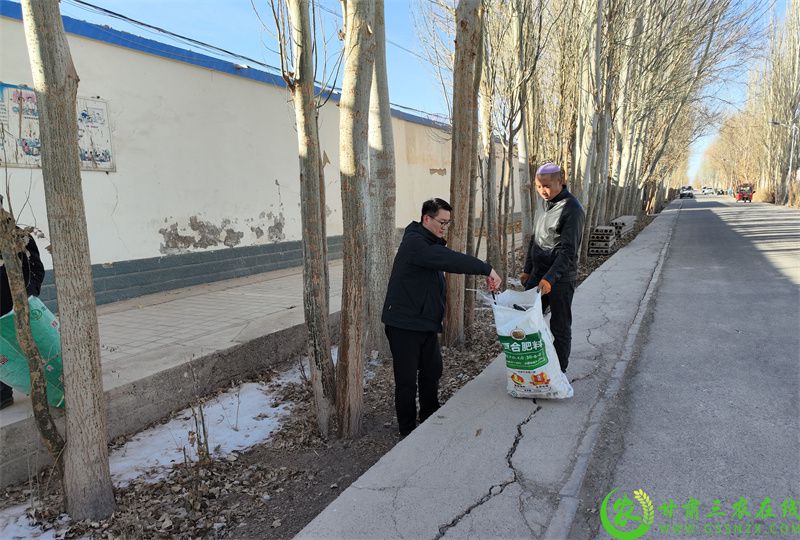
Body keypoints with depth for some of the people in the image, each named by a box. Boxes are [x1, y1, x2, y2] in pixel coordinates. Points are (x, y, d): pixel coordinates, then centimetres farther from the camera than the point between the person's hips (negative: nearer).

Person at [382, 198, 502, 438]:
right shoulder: (414, 242, -19)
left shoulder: (432, 243, 13)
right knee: (407, 380, 1)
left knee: (432, 370, 19)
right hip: (404, 324, -9)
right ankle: (408, 432, 16)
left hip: (427, 322, 9)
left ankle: (430, 419, 37)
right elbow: (449, 260, -33)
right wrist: (486, 269, -34)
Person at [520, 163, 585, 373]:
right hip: (538, 275, 8)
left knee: (560, 329, 4)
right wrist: (527, 269, 17)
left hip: (561, 279, -8)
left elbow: (568, 250, -22)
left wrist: (550, 278, -30)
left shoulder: (572, 209, -16)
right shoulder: (546, 205, 10)